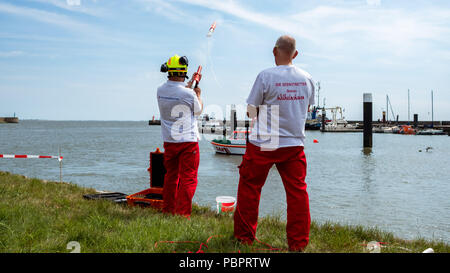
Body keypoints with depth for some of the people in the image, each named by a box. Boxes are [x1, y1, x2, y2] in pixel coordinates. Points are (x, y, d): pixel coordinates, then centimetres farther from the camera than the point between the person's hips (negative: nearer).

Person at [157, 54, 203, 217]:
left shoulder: (160, 91, -1)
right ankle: (183, 214, 2)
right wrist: (198, 95, 18)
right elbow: (198, 110, 1)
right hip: (188, 140, -6)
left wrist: (191, 83, 31)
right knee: (188, 179, 2)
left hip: (169, 141, 6)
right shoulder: (188, 93, -17)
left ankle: (167, 210, 24)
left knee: (171, 176, 16)